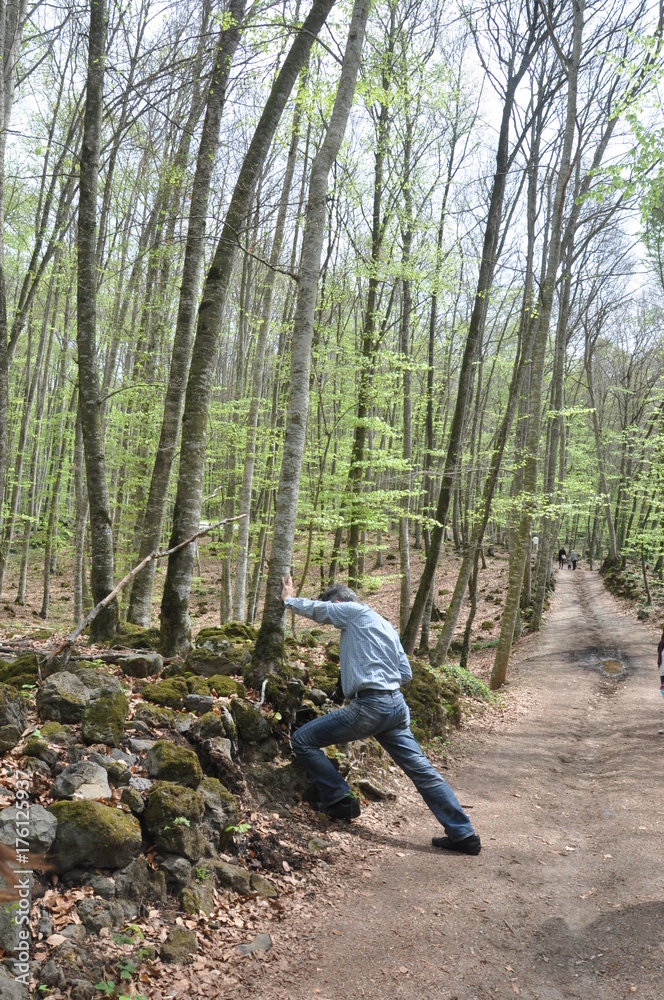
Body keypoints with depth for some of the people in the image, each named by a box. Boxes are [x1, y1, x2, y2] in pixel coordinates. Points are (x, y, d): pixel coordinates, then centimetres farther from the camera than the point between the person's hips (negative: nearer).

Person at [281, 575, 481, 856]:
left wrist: (289, 599, 25)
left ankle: (340, 802, 5)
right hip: (397, 706, 9)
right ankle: (464, 835, 8)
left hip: (369, 706, -9)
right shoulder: (386, 626, 23)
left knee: (302, 740, 0)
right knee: (422, 770, 9)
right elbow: (405, 674, 21)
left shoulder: (354, 611, 1)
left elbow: (315, 608, 7)